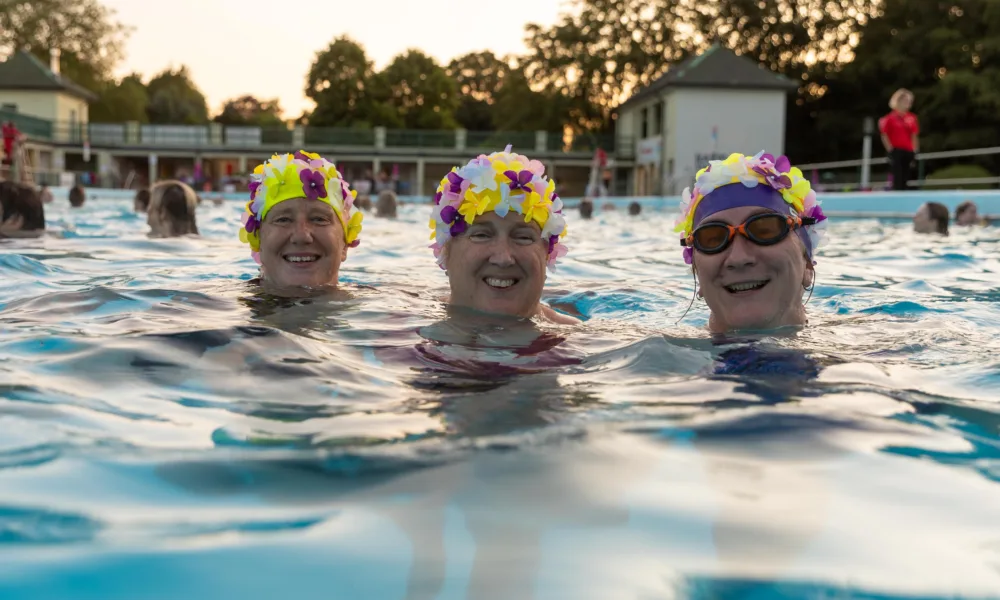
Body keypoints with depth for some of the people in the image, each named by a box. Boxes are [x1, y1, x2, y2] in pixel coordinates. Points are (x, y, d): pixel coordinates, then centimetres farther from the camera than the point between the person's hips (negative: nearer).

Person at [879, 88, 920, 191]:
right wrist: (891, 150, -10)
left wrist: (914, 152, 6)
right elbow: (884, 136, -5)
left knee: (905, 180, 8)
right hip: (896, 151, -5)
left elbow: (914, 136, 13)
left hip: (908, 152, 5)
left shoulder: (912, 118, 10)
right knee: (897, 180, -9)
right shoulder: (891, 117, -5)